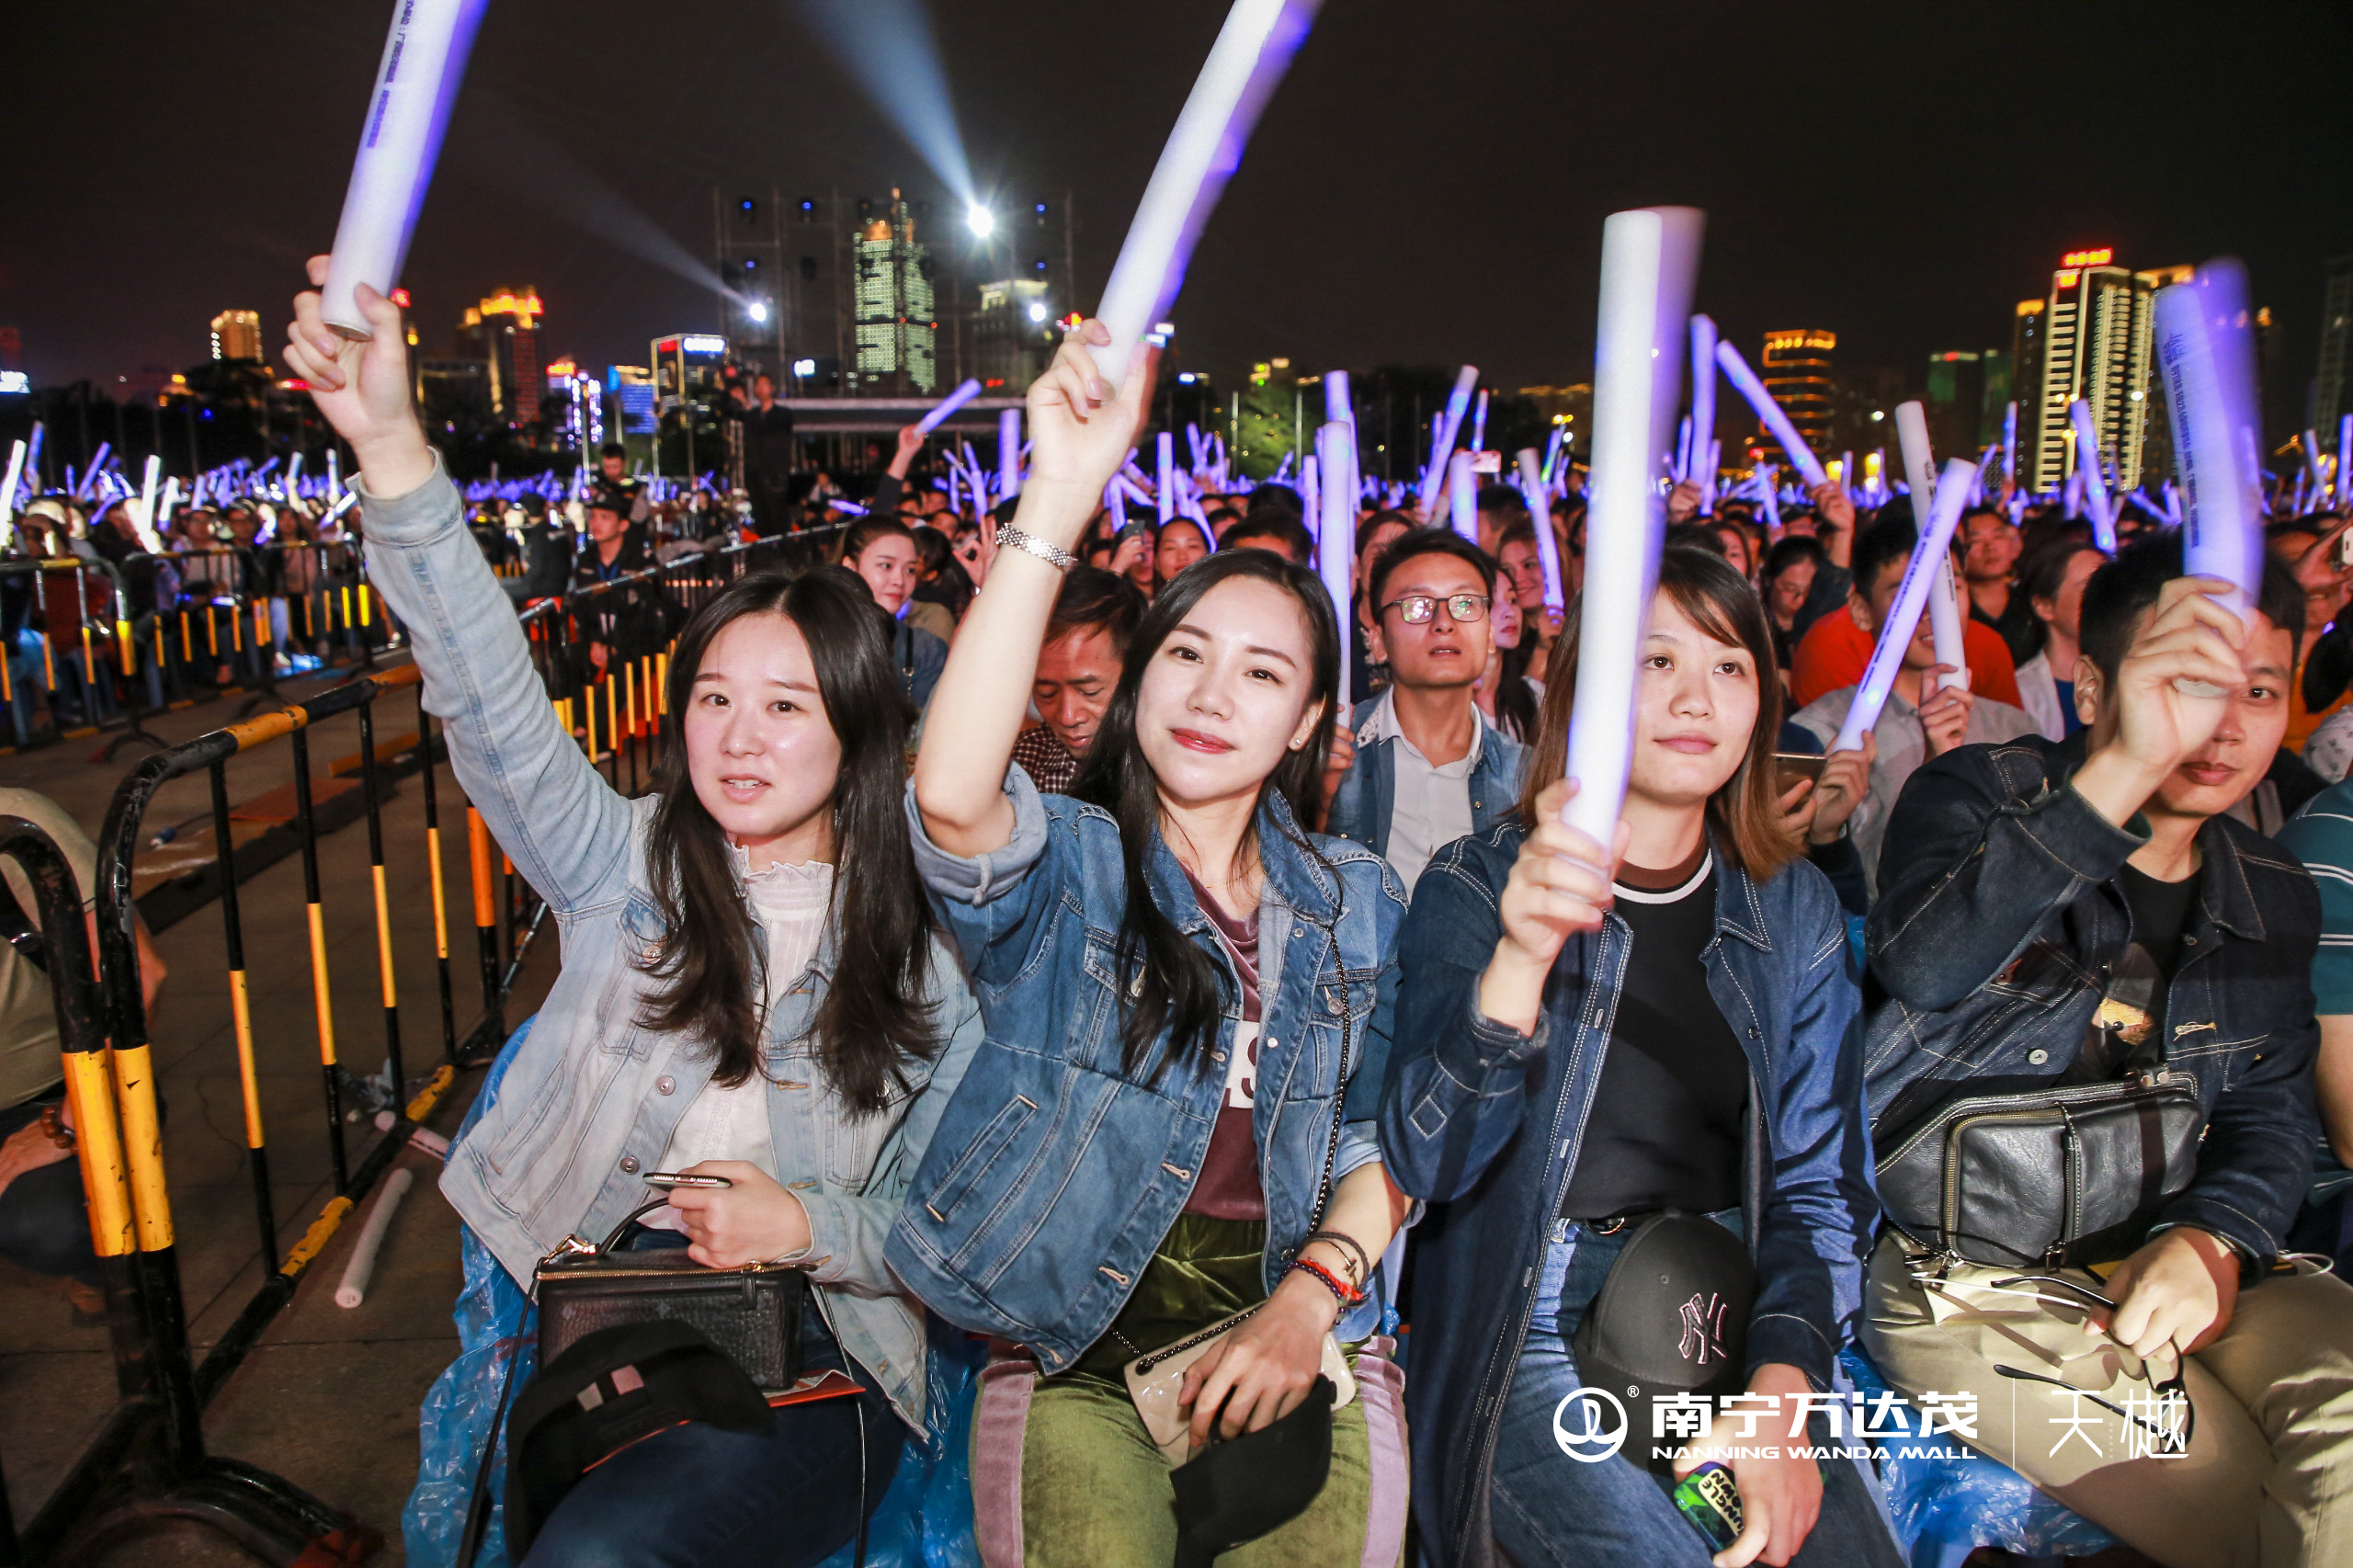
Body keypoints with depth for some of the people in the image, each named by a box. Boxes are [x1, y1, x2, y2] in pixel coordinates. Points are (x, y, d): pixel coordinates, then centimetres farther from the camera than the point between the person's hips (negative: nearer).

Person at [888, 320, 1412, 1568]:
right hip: (1074, 1358, -2)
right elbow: (951, 795, -26)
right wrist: (1061, 495, -29)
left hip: (1290, 1343, 3)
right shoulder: (1063, 867, -3)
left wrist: (1312, 1295, -9)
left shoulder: (1356, 904, 10)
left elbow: (1389, 1135, 10)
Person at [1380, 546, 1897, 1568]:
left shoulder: (1794, 911, 7)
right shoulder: (1475, 886, -5)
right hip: (1524, 1325, -3)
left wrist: (1781, 1389, -9)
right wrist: (1520, 957, -34)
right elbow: (1427, 1161, -17)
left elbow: (1821, 1181, 8)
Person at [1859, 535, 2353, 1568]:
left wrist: (2216, 1238, -9)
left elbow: (2269, 1110, 14)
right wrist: (2125, 770, -41)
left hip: (2177, 1252, 6)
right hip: (1966, 1275, -5)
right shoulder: (1978, 796, -7)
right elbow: (1919, 967, -30)